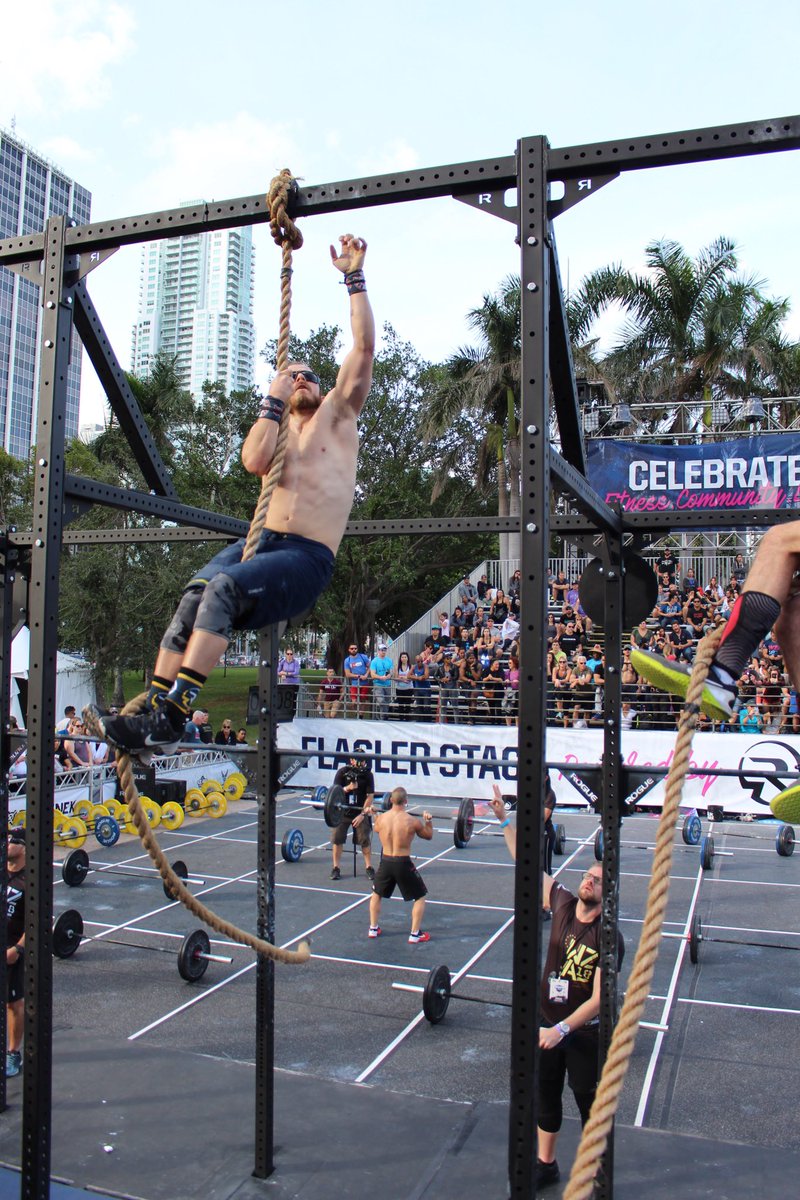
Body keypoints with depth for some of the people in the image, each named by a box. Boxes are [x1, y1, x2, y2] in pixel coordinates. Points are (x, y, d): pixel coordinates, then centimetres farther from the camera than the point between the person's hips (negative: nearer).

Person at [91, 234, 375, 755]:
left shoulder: (338, 415, 16)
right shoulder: (276, 428, 25)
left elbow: (364, 346, 6)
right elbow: (255, 461, 0)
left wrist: (355, 277, 7)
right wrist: (274, 401, 5)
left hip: (309, 557, -4)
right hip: (263, 538, 4)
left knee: (225, 586, -31)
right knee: (195, 593, -25)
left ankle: (172, 714, -34)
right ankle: (154, 710, -28)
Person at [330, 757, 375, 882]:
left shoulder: (368, 775, -6)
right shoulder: (342, 772, -6)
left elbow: (370, 796, -7)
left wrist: (362, 815, -12)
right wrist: (347, 789, -26)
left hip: (360, 812, 0)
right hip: (342, 812, 1)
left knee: (365, 840, -3)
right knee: (337, 838, -1)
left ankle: (369, 867, 13)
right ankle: (336, 868, 12)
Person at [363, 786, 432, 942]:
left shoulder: (380, 818, -7)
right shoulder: (413, 821, -15)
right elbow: (428, 836, 3)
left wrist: (373, 815, 29)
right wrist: (429, 821, 10)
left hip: (385, 862, 3)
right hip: (403, 863, -3)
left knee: (376, 894, 29)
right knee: (420, 897, 16)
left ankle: (373, 929, 31)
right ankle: (415, 934, 14)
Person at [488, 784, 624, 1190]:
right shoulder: (562, 903, -9)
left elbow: (598, 999, -25)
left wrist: (562, 1029, -32)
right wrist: (505, 820, -7)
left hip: (584, 1032, -5)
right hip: (547, 1023, 5)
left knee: (589, 1103, 10)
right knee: (545, 1097, 20)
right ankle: (546, 1165, 39)